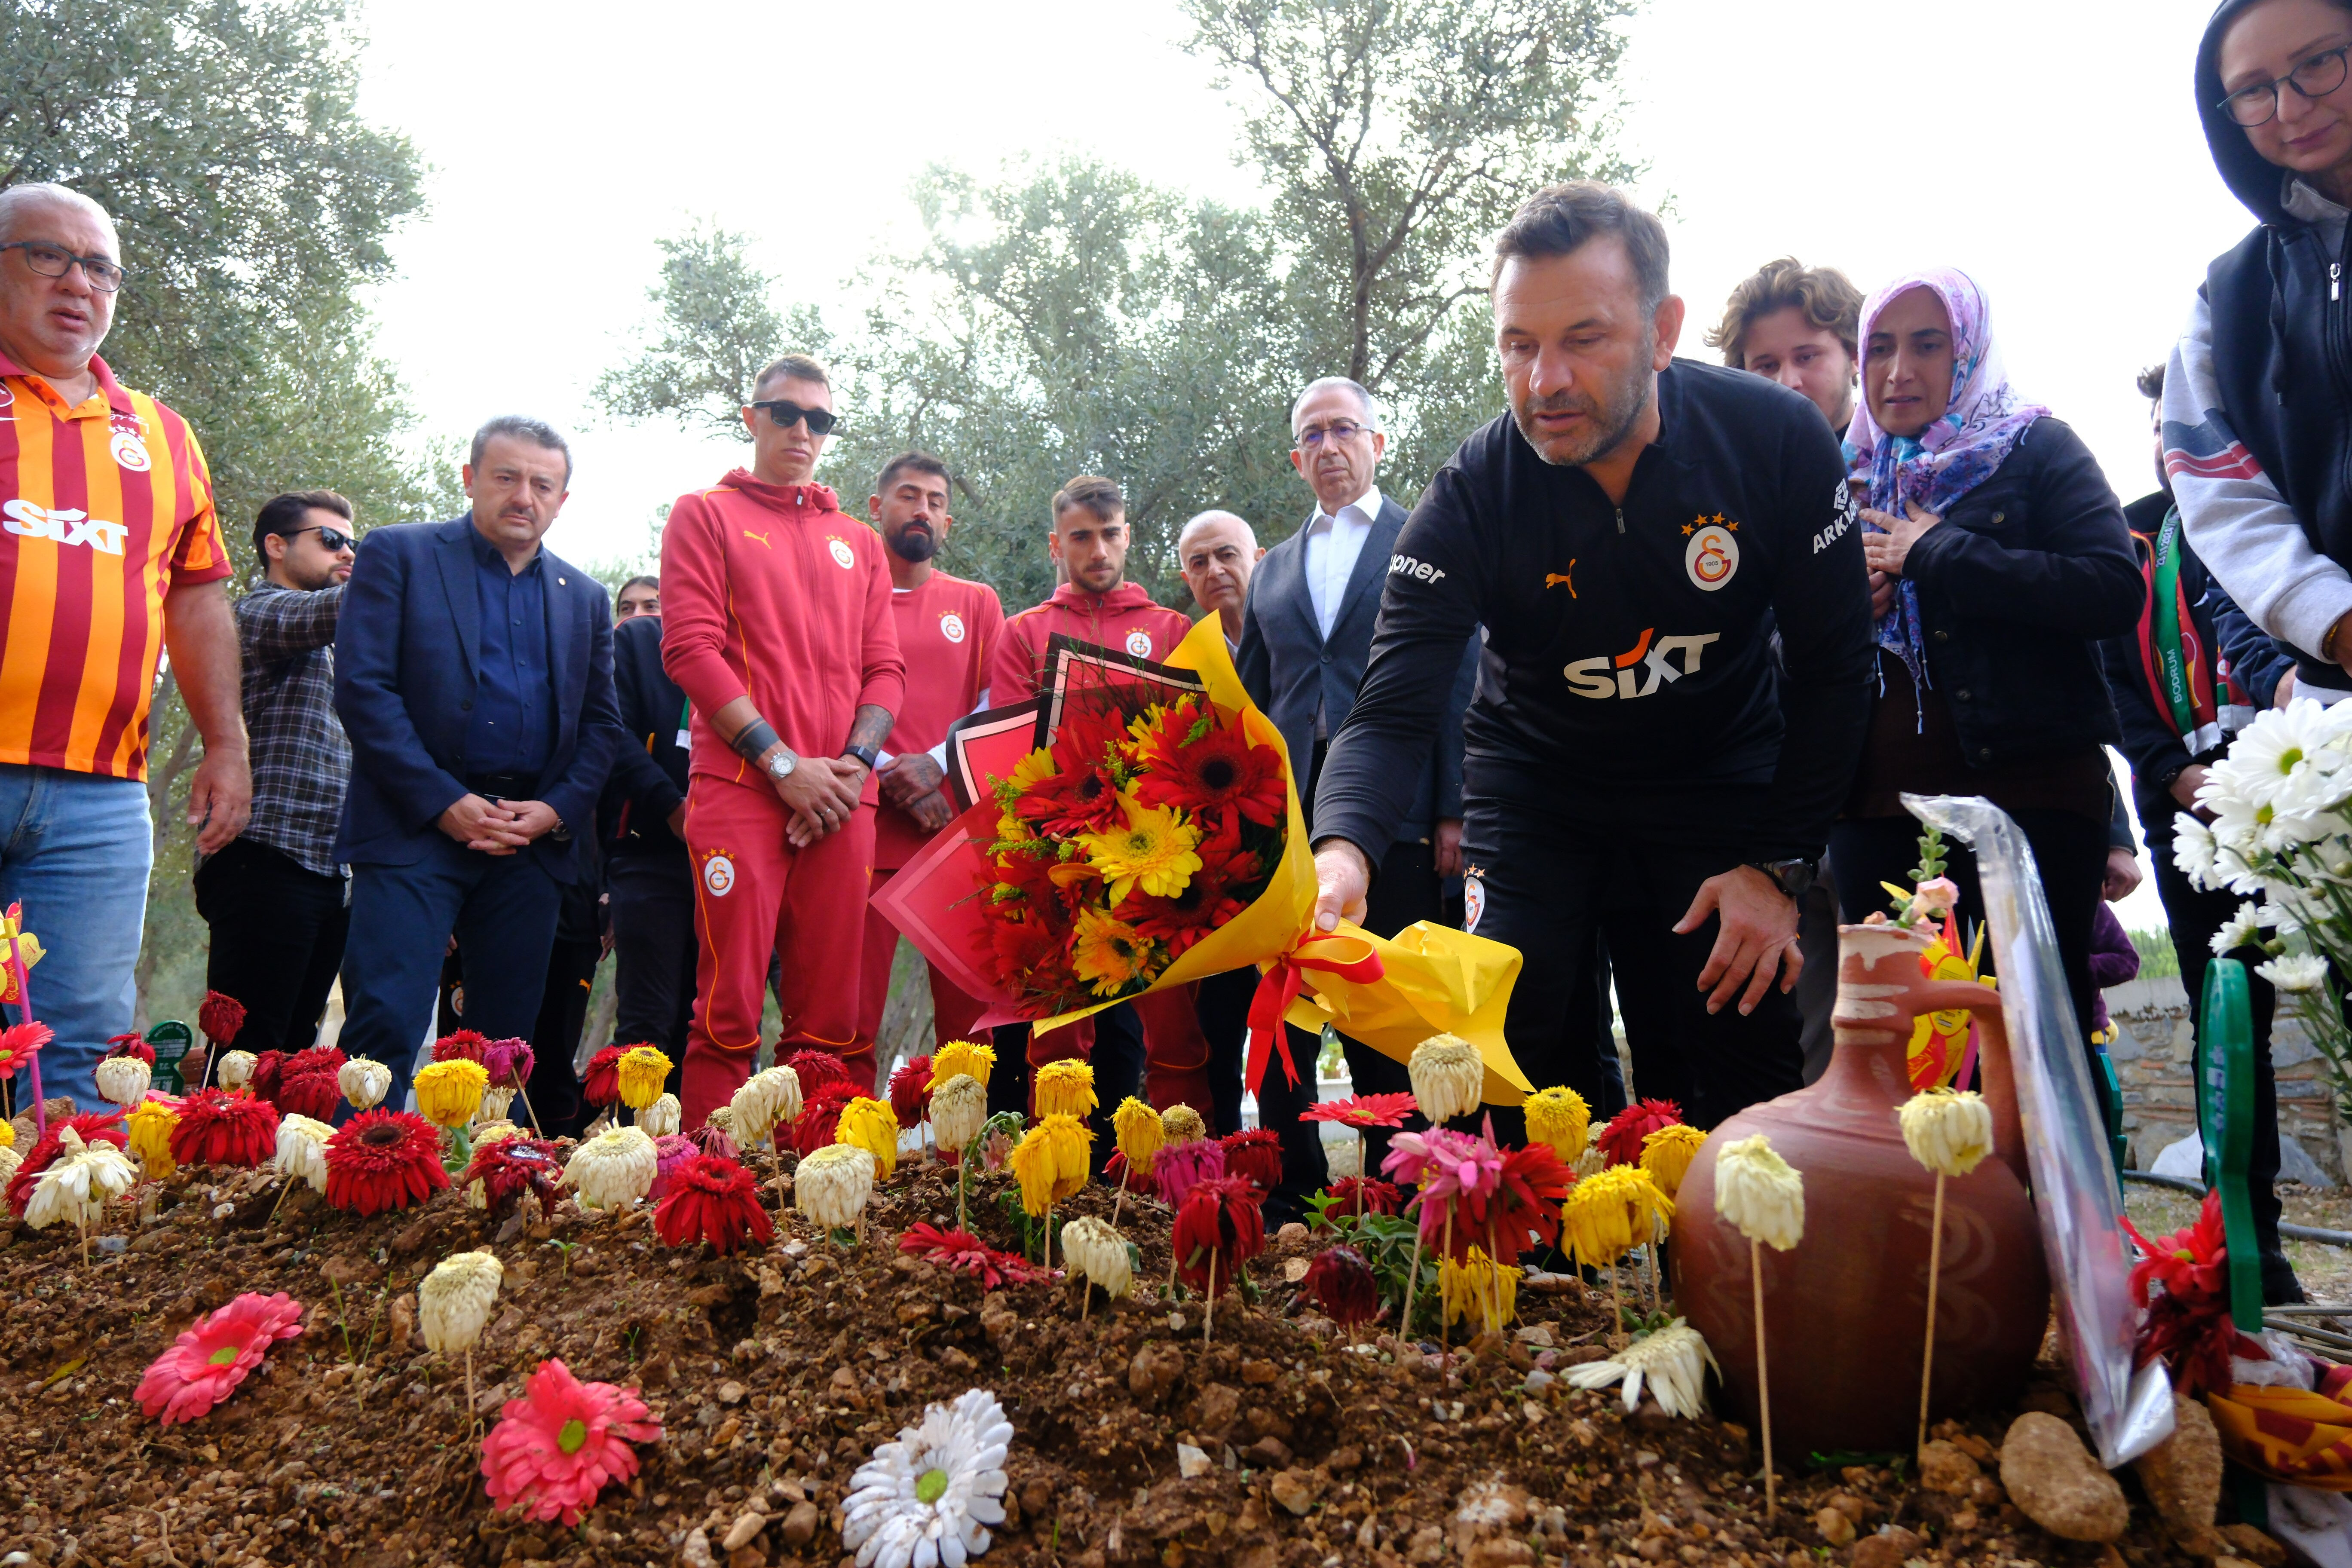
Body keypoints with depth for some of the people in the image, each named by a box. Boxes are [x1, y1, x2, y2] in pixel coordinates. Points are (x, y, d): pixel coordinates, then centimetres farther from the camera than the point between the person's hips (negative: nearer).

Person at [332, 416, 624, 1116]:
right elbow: (362, 687, -5)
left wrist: (556, 808, -4)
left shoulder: (585, 598, 16)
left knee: (510, 1044, 6)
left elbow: (602, 723, 14)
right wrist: (445, 803, -13)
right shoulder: (397, 555, 4)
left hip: (533, 840, 4)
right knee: (386, 1026, -9)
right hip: (416, 826, -3)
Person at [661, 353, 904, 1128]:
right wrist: (784, 764, -10)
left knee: (833, 1020, 1)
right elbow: (691, 648, -1)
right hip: (740, 788, -3)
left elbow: (886, 668, 15)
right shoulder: (704, 515, 12)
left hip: (841, 797, 3)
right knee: (730, 1008, -7)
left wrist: (853, 763, -5)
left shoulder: (858, 542, 23)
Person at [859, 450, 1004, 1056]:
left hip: (960, 823, 2)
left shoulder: (976, 603, 16)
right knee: (851, 1010, -5)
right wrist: (890, 776, -10)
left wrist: (936, 764, -9)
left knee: (970, 1009, -1)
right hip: (865, 828, -1)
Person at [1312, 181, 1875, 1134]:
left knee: (1748, 1072, -1)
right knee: (1506, 1073, -8)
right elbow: (1392, 712, -27)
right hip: (1537, 790, 0)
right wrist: (1343, 849, -48)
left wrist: (1778, 865, -13)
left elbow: (1832, 668, -8)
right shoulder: (1471, 496, -21)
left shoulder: (1779, 440, -17)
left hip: (1723, 780, 1)